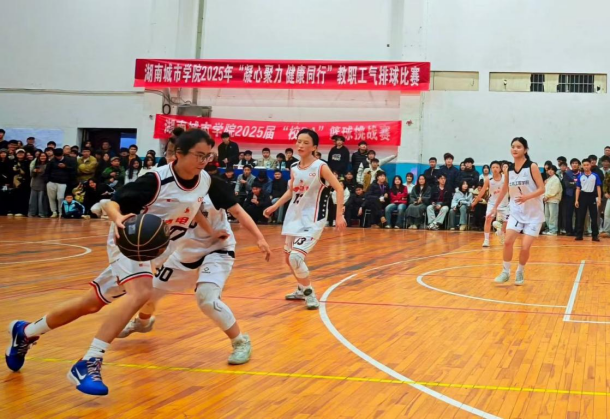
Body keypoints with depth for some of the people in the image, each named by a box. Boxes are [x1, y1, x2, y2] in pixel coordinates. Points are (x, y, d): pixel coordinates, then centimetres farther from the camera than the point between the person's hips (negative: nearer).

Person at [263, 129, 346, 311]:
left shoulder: (320, 167, -14)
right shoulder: (294, 168, 4)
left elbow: (339, 188, -15)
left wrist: (339, 216, -22)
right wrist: (274, 207, 15)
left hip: (312, 220, -7)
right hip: (295, 217, 7)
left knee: (296, 258, -20)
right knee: (289, 259, 16)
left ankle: (310, 294, 0)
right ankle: (302, 290, 39)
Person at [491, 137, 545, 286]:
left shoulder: (532, 167, -12)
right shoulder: (509, 169, 2)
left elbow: (542, 189, -15)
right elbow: (504, 190, 16)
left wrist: (527, 197, -31)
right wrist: (495, 207, 20)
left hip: (533, 213, -4)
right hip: (516, 212, 4)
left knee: (525, 247, -7)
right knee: (508, 241, -11)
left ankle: (520, 272, 18)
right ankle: (506, 272, 6)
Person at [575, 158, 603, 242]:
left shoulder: (595, 176, 1)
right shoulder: (580, 176, 5)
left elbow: (598, 187, 2)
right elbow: (578, 189, 7)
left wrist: (599, 198, -7)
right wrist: (576, 200, 1)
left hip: (592, 196, -1)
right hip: (583, 196, 1)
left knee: (594, 217, 1)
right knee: (581, 217, 3)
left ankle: (595, 235, 6)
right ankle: (579, 235, 8)